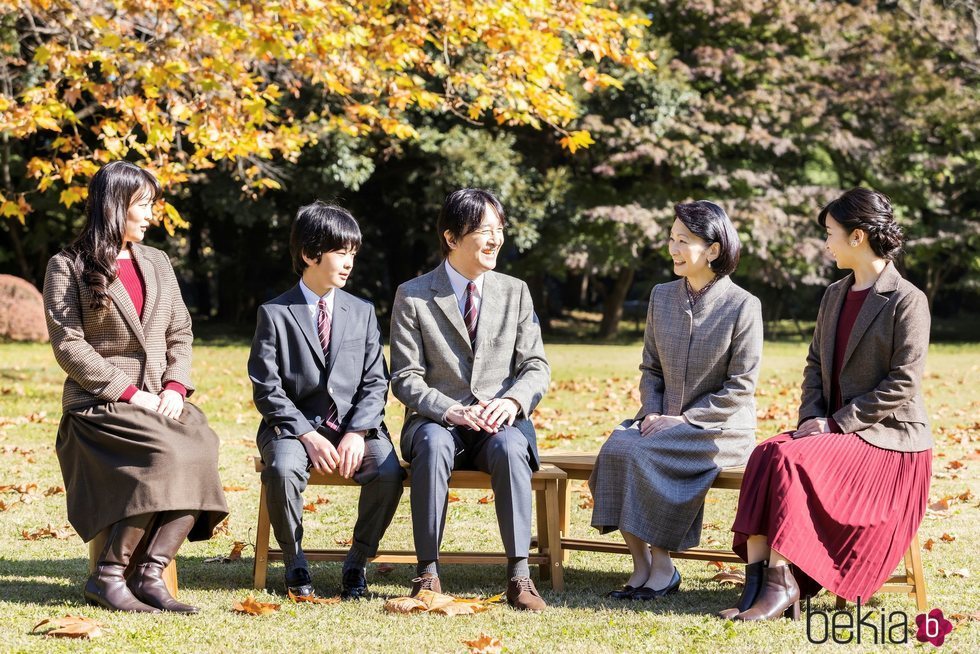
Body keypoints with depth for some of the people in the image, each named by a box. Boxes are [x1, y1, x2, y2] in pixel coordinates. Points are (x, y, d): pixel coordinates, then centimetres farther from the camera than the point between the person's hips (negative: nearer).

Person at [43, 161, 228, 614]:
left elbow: (180, 333, 17)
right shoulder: (68, 267, 1)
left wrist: (176, 387, -3)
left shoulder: (156, 263, 19)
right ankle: (108, 577, -23)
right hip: (99, 402, -5)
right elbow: (68, 345, -7)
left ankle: (149, 574, -29)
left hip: (159, 401, 5)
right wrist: (129, 392, -14)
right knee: (167, 453, -33)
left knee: (200, 445, -29)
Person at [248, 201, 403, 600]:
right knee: (283, 469, -35)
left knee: (388, 470, -29)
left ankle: (357, 563, -7)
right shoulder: (275, 314, 2)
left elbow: (375, 382, 5)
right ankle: (294, 563, -11)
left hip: (355, 424, 2)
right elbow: (267, 389, -4)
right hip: (293, 425, -2)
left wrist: (357, 433, -12)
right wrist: (307, 436, -17)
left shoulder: (362, 312, 12)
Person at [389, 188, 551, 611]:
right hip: (437, 419, -1)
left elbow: (536, 367, 6)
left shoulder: (515, 292, 10)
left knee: (509, 447, -35)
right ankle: (428, 572, -31)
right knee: (433, 445, -37)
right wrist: (452, 411, -20)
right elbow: (405, 379, -3)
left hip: (500, 422, 1)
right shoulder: (413, 297, 2)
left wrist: (512, 401, -16)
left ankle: (519, 574, -34)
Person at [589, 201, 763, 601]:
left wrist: (685, 419, -16)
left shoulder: (742, 306, -7)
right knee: (617, 447, -26)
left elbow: (740, 387, -9)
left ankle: (662, 567, -16)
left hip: (720, 428, -5)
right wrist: (651, 413, -4)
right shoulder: (662, 297, 10)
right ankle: (640, 565, -19)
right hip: (665, 422, 5)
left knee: (646, 454, -30)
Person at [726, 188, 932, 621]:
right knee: (767, 454, -22)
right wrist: (813, 417, -1)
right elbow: (815, 364, 18)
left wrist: (838, 424, -17)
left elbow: (902, 385, -15)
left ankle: (782, 585, -25)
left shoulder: (907, 301, -9)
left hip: (888, 439, -7)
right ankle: (756, 584, -29)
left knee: (791, 459, -29)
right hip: (834, 428, 7)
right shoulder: (834, 296, 16)